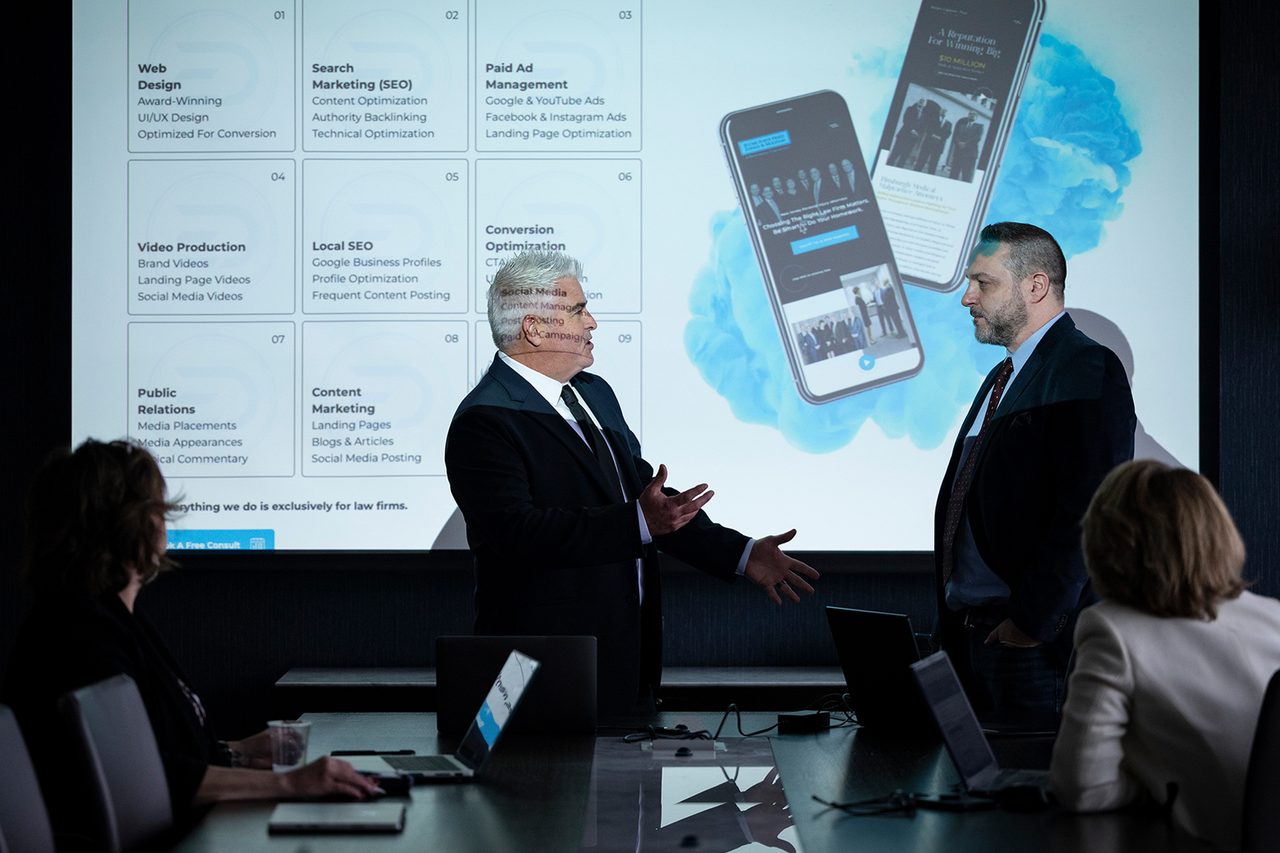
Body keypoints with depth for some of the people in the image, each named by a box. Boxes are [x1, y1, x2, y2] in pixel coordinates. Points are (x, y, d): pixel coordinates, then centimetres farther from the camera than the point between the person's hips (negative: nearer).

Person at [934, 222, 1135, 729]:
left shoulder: (1086, 371, -11)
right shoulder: (1003, 378, 20)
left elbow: (1088, 510, -20)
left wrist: (1033, 620, -19)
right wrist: (952, 619, 13)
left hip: (1040, 644, -9)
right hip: (970, 629, 9)